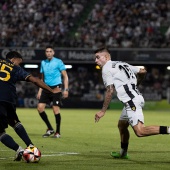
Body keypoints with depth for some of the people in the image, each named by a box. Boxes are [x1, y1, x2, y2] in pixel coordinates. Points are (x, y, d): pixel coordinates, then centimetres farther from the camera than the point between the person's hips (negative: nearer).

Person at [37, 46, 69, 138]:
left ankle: (58, 132, 5)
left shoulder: (58, 62, -3)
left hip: (56, 88, -6)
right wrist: (40, 90, 16)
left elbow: (65, 76, -3)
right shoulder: (43, 63, 13)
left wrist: (66, 89, -12)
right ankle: (50, 129, 8)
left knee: (56, 109, -9)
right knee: (40, 107, -6)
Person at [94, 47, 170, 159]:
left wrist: (103, 111, -4)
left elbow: (110, 91, -8)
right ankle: (123, 153, 37)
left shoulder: (106, 69, 0)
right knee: (121, 125, 25)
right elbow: (143, 72, 29)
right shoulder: (122, 64, 24)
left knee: (140, 131, -19)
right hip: (137, 97, 10)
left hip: (131, 101, -10)